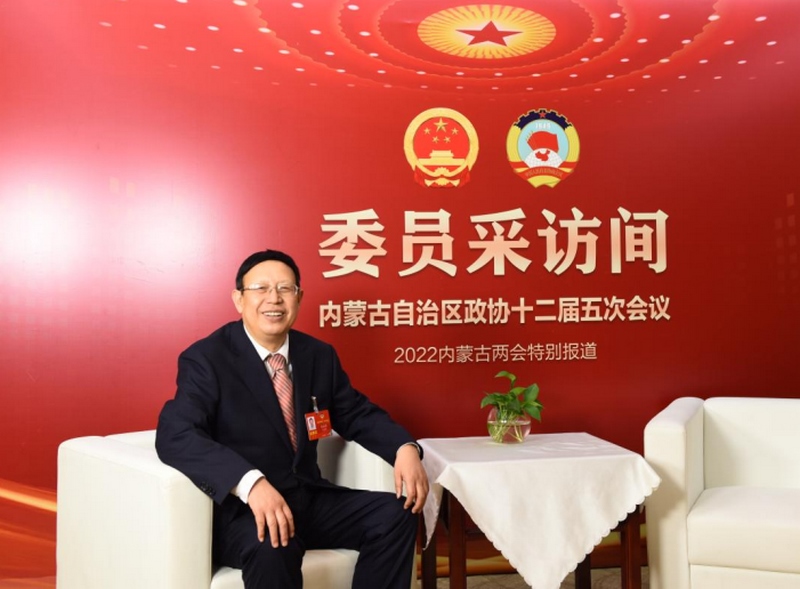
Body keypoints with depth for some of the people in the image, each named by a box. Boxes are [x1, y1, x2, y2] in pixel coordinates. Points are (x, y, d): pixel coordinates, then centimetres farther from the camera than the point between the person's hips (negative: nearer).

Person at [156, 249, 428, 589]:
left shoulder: (319, 355, 7)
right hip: (240, 509, -6)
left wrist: (405, 447, -8)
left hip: (308, 499, 6)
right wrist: (251, 482, -40)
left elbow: (358, 415, 14)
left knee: (395, 514, -11)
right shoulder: (205, 358, -10)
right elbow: (175, 435, -24)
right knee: (274, 546, -36)